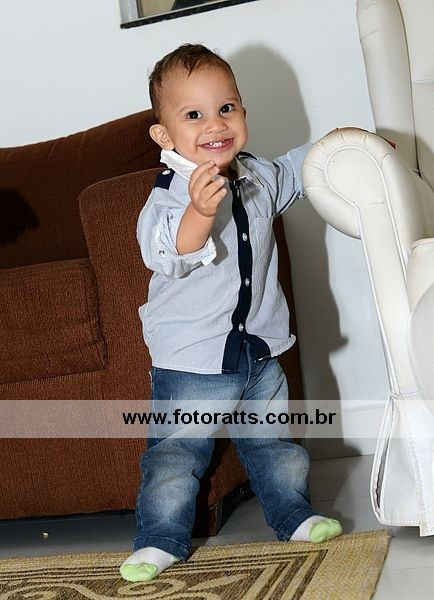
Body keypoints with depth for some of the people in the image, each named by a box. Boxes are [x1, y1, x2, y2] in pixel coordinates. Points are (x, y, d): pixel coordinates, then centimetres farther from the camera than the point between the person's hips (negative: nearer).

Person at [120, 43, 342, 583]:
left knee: (274, 443, 20)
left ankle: (294, 515, 37)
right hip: (190, 360, -5)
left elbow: (294, 171, 27)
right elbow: (166, 254, -38)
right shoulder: (169, 196, -20)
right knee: (176, 453, 1)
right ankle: (162, 540, 16)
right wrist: (199, 211, -55)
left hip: (258, 352, 6)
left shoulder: (259, 178, 2)